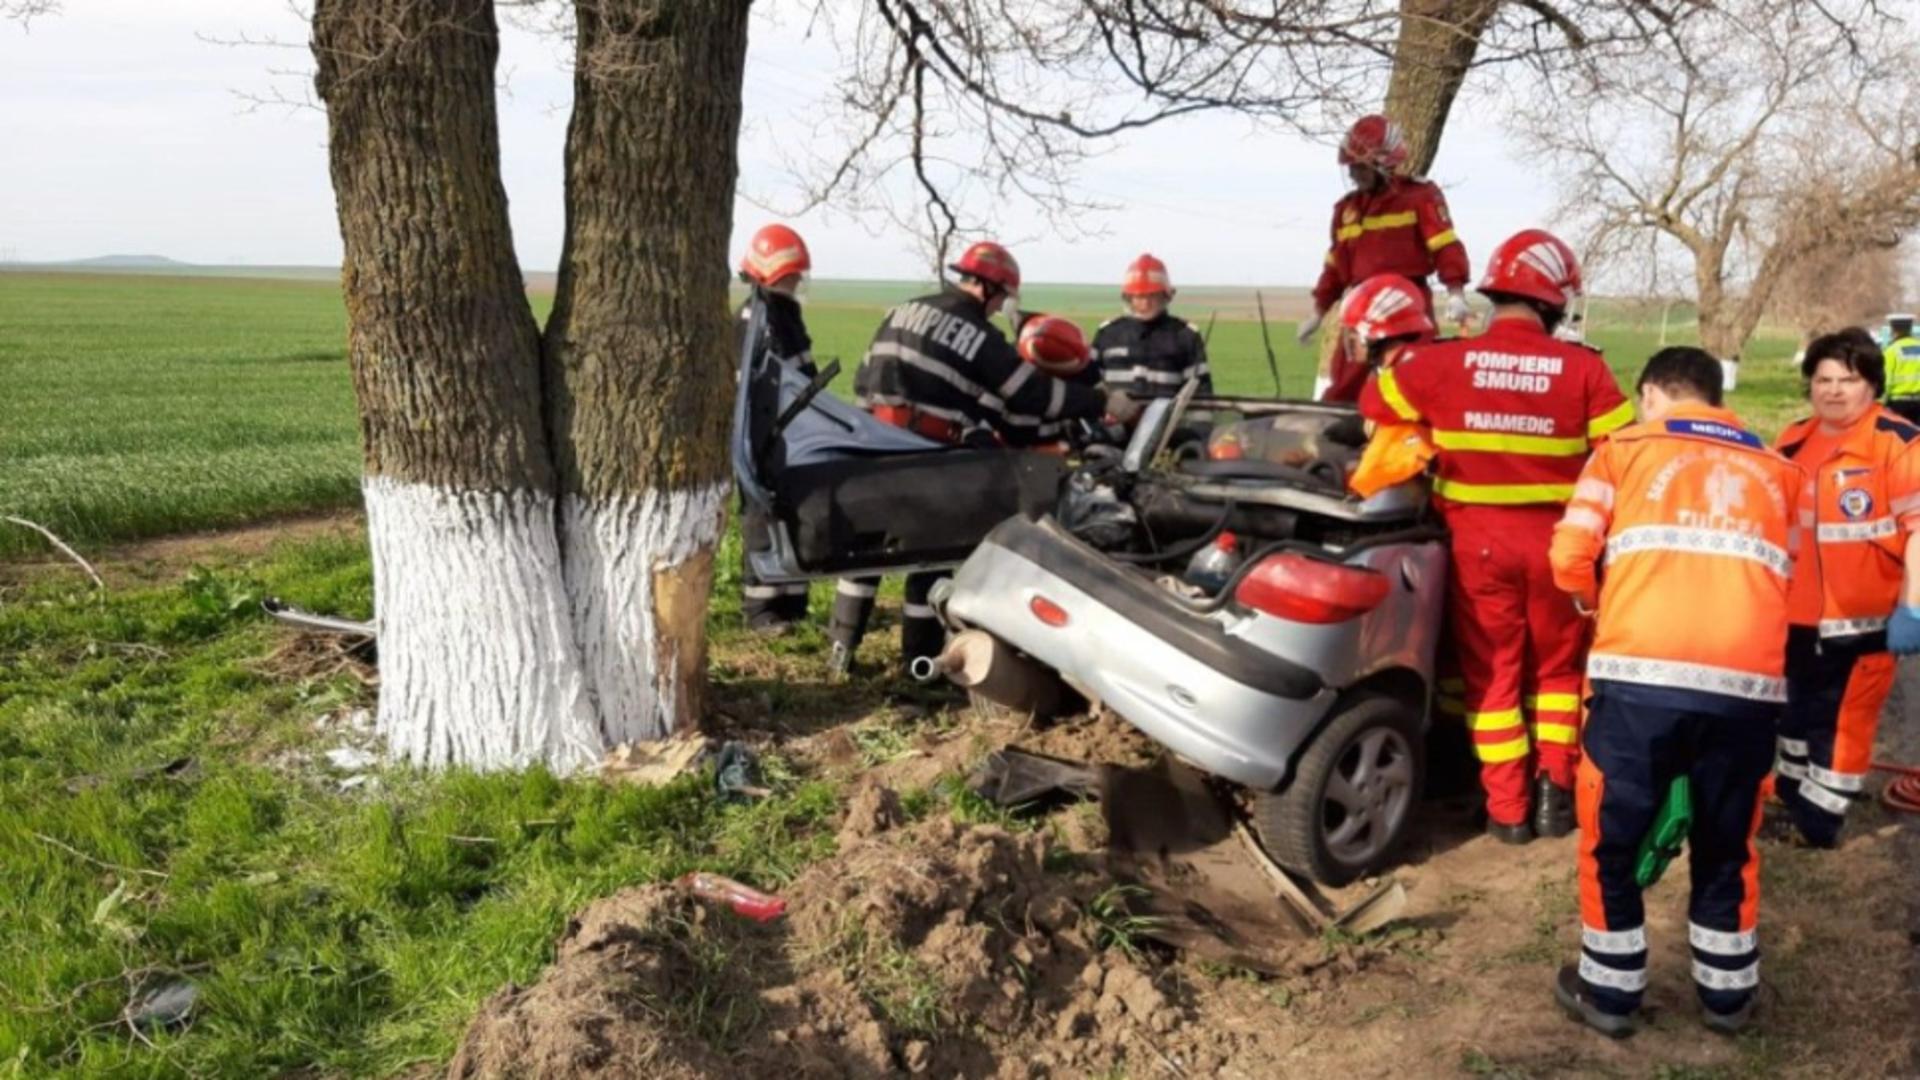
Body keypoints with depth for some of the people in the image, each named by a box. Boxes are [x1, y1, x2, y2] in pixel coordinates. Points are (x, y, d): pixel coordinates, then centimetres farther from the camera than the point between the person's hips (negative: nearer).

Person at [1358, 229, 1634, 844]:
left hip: (1478, 539, 0)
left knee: (1490, 671, 12)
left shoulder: (1443, 362, -8)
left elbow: (1375, 404, 6)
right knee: (1556, 666, 21)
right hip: (1555, 539, 0)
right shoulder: (1583, 368, -9)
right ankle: (1555, 786, 16)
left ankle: (1508, 808, 14)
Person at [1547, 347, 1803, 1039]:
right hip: (1749, 683, 3)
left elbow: (1569, 559, 5)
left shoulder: (1624, 450, 13)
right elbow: (1787, 577, 17)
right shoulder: (1778, 470, 22)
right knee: (1728, 841, 22)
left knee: (1612, 837, 14)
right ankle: (1728, 991, 35)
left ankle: (1610, 990, 25)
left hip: (1642, 674, -3)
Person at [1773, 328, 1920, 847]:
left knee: (1849, 716, 3)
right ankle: (1790, 793, 36)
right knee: (1801, 706, 20)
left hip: (1867, 615, -6)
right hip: (1799, 611, 6)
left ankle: (1821, 809, 15)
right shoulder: (1794, 443, 7)